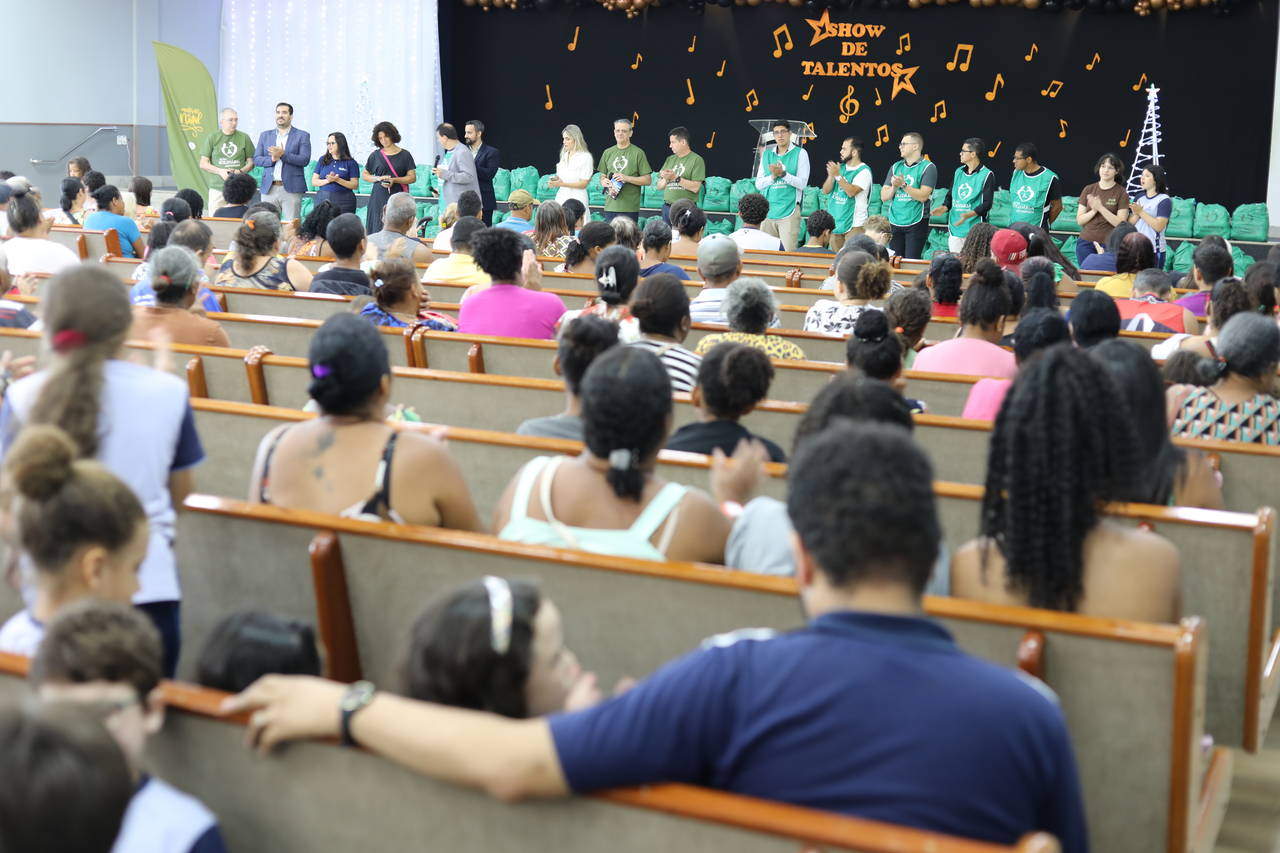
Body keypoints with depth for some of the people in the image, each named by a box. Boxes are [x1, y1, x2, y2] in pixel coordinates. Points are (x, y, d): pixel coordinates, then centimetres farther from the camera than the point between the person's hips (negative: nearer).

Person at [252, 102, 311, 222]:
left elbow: (305, 160, -6)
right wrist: (272, 159, -10)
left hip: (291, 189, -3)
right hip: (269, 189, 3)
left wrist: (283, 154, -18)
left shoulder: (302, 136, 5)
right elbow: (256, 159, 10)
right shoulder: (265, 135, 15)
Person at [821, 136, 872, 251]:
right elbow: (825, 191, 7)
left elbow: (851, 192, -20)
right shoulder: (840, 167, 12)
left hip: (854, 224, -7)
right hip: (835, 222, 7)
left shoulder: (864, 171, -8)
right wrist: (831, 176, -10)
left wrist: (838, 176, -18)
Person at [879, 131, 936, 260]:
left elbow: (923, 196, -15)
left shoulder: (928, 168, -4)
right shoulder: (895, 167, 12)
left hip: (916, 223, -5)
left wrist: (903, 185, -19)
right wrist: (894, 187, -11)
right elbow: (884, 196, 8)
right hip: (895, 222, 5)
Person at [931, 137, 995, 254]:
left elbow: (987, 204, -11)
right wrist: (944, 208, -1)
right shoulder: (958, 172, 14)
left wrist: (969, 215, -25)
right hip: (954, 229, 6)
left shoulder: (987, 175, -6)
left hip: (974, 230, -6)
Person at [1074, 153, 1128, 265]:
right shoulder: (1088, 190, 9)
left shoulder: (1121, 192, 0)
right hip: (1086, 243, 3)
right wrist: (1094, 210, -12)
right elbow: (1079, 220, 7)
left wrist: (1100, 208, -15)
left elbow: (1120, 223, -7)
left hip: (1109, 244, -3)